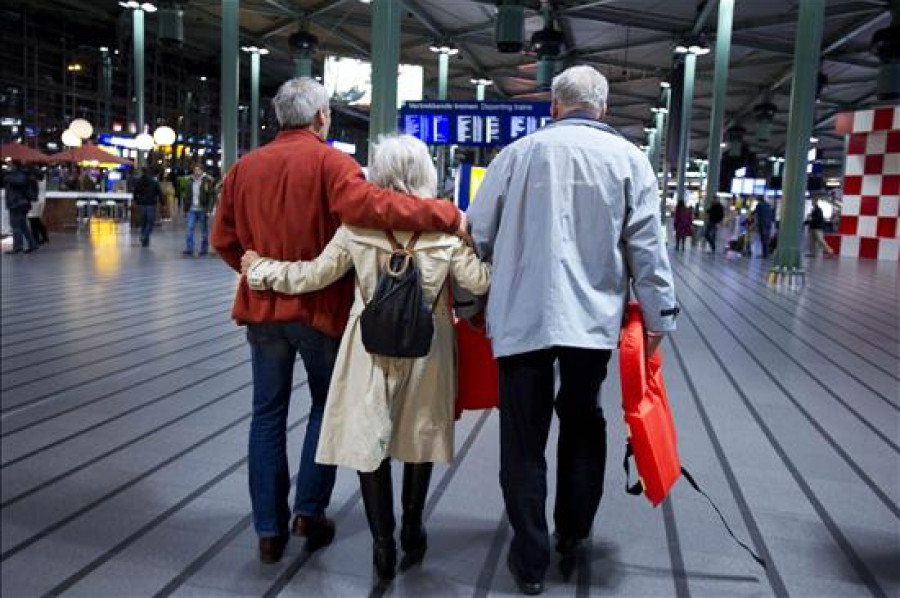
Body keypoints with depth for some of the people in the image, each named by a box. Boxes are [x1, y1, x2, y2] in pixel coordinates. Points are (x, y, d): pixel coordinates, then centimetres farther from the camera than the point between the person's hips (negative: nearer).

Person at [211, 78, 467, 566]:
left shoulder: (245, 167, 5)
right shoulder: (327, 161, -11)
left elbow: (223, 239, 6)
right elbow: (366, 204, -28)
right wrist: (446, 215, -28)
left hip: (262, 306, 4)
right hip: (319, 307, -4)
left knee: (267, 414, 12)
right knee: (326, 405, 17)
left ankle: (269, 530, 17)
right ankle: (309, 511, 15)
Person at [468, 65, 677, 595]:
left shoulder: (520, 152, 3)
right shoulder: (628, 158, 4)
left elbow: (477, 234, 6)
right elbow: (646, 246, 1)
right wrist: (659, 316, 7)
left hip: (522, 316, -1)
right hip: (593, 319, 1)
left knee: (525, 439, 7)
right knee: (584, 428, 19)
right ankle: (572, 542, 30)